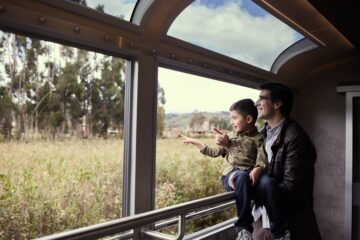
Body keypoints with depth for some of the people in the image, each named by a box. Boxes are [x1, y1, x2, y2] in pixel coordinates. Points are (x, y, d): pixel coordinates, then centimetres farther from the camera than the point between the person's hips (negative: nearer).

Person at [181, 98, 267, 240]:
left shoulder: (258, 138, 9)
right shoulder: (231, 136, 24)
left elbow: (262, 160, -4)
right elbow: (215, 152, 32)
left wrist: (257, 170, -27)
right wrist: (194, 142, 32)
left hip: (250, 174, -1)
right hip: (230, 174, 1)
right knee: (242, 177, -37)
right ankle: (243, 227, -34)